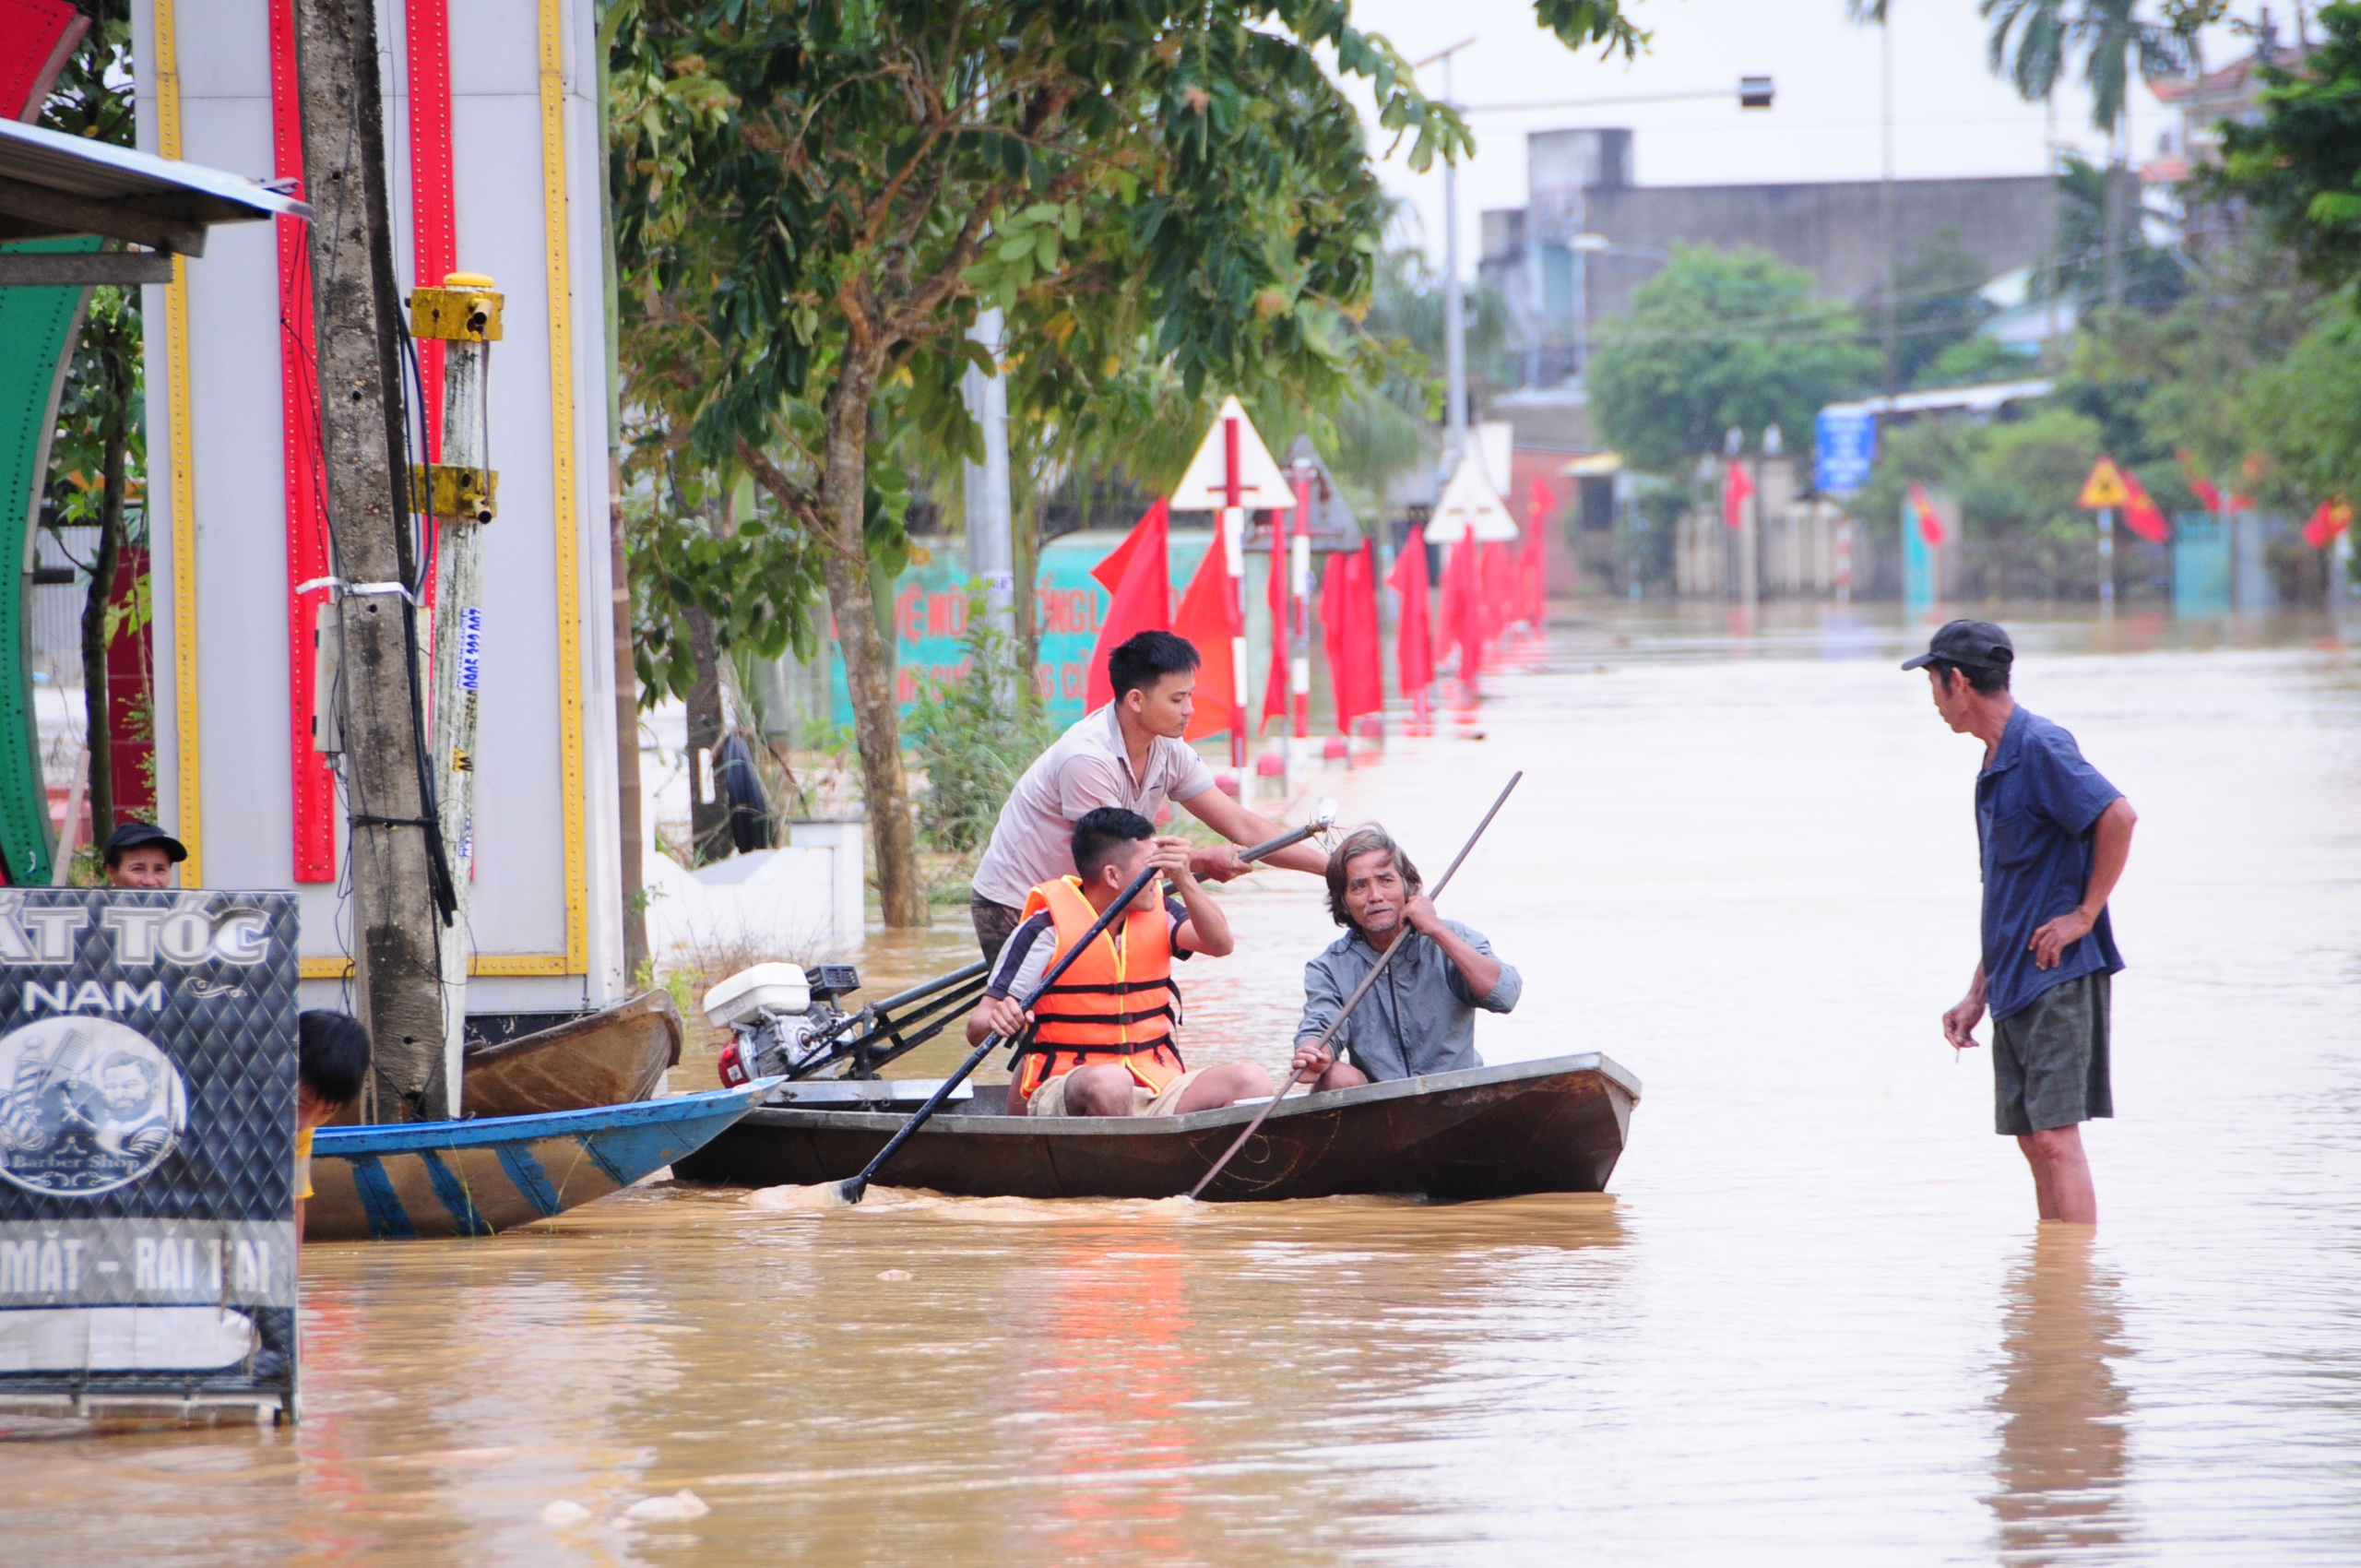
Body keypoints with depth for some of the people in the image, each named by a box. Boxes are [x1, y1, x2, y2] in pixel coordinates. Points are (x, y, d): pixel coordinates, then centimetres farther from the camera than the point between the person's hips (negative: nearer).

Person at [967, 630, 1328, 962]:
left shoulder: (1170, 753, -3)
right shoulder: (1086, 759, -28)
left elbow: (1242, 826, 0)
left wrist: (1328, 864, -7)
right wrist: (1203, 860, -13)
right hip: (1013, 909, -8)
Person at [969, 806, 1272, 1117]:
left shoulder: (1158, 913, 12)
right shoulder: (1047, 927, -4)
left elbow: (1219, 943, -8)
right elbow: (977, 1030, -6)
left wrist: (1184, 881, -21)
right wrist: (997, 1022, -30)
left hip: (1157, 1090, 5)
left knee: (1251, 1081, -21)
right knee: (1109, 1082, -41)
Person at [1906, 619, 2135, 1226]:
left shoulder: (2039, 747, -12)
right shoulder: (1995, 765, 18)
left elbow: (2119, 816, -23)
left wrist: (2085, 915, -18)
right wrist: (1977, 995, 20)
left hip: (2060, 975, -10)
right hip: (2016, 985, 10)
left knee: (2056, 1136, -13)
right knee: (2034, 1142, 9)